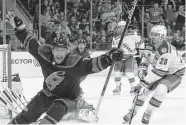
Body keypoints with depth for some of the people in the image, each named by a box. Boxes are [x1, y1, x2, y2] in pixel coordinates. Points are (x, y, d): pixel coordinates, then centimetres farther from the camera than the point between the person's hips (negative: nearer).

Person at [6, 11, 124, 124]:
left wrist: (109, 57, -54)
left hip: (69, 98, -4)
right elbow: (31, 43, -6)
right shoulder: (45, 54, -18)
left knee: (58, 107, -33)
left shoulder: (74, 63, -30)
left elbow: (92, 64, -39)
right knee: (30, 112, 0)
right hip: (48, 94, 4)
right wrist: (19, 27, -7)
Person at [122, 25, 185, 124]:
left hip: (174, 74, -7)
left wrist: (144, 83, -37)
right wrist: (142, 71, -15)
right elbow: (145, 61, 7)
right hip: (159, 73, 7)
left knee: (161, 89, -31)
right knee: (144, 89, -2)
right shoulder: (150, 47, -8)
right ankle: (133, 111, 18)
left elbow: (159, 71, -37)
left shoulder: (166, 50, -33)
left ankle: (148, 113, -11)